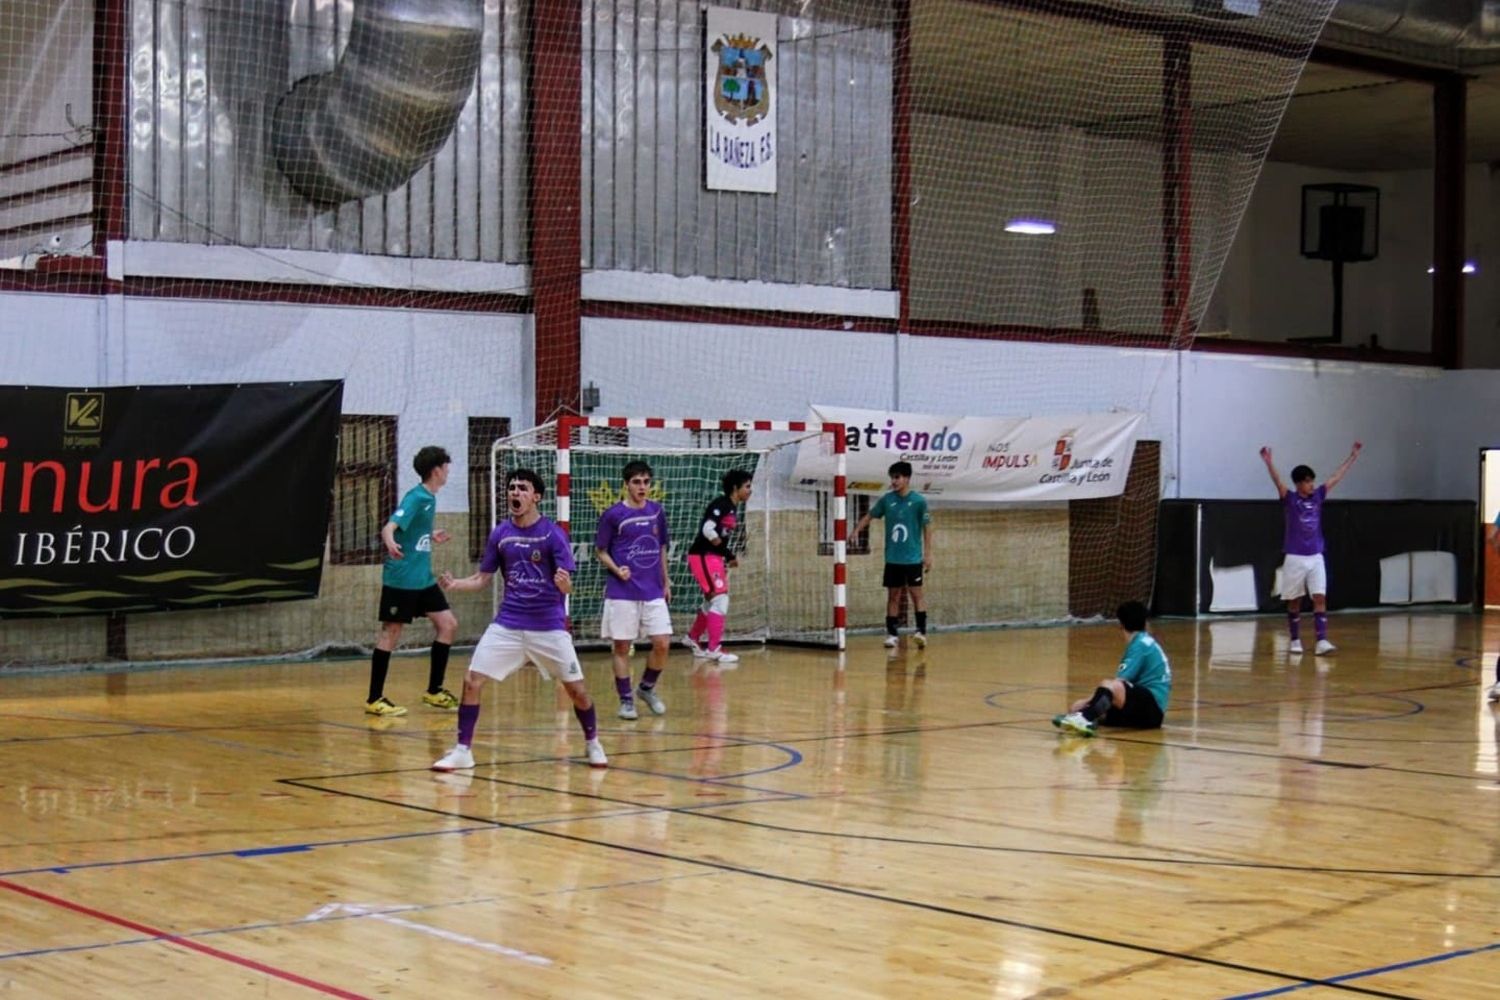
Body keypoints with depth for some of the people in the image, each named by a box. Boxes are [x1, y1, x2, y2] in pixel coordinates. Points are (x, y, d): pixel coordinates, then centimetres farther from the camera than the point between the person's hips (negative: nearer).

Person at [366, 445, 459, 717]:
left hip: (423, 579, 9)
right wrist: (390, 543, -47)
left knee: (448, 625, 6)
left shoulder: (429, 499, 11)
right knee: (391, 633, -3)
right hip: (401, 578, -9)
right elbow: (389, 528, -27)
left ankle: (434, 690, 15)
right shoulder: (415, 498, -15)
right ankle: (374, 699, 5)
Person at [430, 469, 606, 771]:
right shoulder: (499, 534, 2)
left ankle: (593, 744, 25)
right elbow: (482, 579, 8)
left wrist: (564, 583, -34)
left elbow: (567, 586, -10)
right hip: (507, 624, 3)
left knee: (577, 689, -1)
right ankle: (462, 751, 6)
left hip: (549, 626, -3)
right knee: (472, 681, -8)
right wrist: (455, 584, -11)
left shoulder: (553, 534, -9)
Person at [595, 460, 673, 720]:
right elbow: (600, 551, 1)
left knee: (662, 643, -3)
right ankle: (626, 700, 12)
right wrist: (616, 569, -16)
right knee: (622, 647, 0)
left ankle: (647, 688, 21)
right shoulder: (613, 515, -5)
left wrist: (666, 582, 17)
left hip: (653, 592, 4)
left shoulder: (656, 511, 8)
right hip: (622, 593, -4)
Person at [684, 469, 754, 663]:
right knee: (720, 599, -13)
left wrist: (729, 556, 5)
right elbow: (708, 529, -24)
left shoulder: (734, 509, 12)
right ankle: (714, 649, -10)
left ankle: (693, 638, 38)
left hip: (716, 558, 10)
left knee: (712, 602, 20)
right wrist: (729, 553, -17)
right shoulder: (720, 504, -15)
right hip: (703, 556, -10)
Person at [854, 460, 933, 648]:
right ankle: (891, 634, 8)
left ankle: (922, 631, -2)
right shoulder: (886, 500, 2)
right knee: (893, 595, 5)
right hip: (892, 558, 3)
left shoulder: (919, 501, -6)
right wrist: (857, 530, -8)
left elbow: (927, 527, -2)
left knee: (916, 593, -4)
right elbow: (869, 516, 10)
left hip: (913, 558, -3)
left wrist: (928, 554, -5)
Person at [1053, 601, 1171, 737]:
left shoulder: (1140, 643, -6)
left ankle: (1085, 719, -57)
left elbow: (1118, 683, -13)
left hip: (1152, 708, -10)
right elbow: (1122, 683, 29)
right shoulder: (1146, 641, 22)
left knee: (1109, 685, -32)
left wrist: (1087, 701, -11)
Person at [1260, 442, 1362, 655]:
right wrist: (1268, 462, -40)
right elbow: (1278, 482, -22)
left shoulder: (1318, 496, 6)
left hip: (1316, 558, 3)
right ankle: (1295, 641, 17)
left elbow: (1337, 476, 11)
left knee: (1320, 598, -7)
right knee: (1294, 602, 6)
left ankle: (1322, 641, -13)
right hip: (1295, 558, -3)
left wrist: (1353, 456, 12)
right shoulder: (1289, 499, -6)